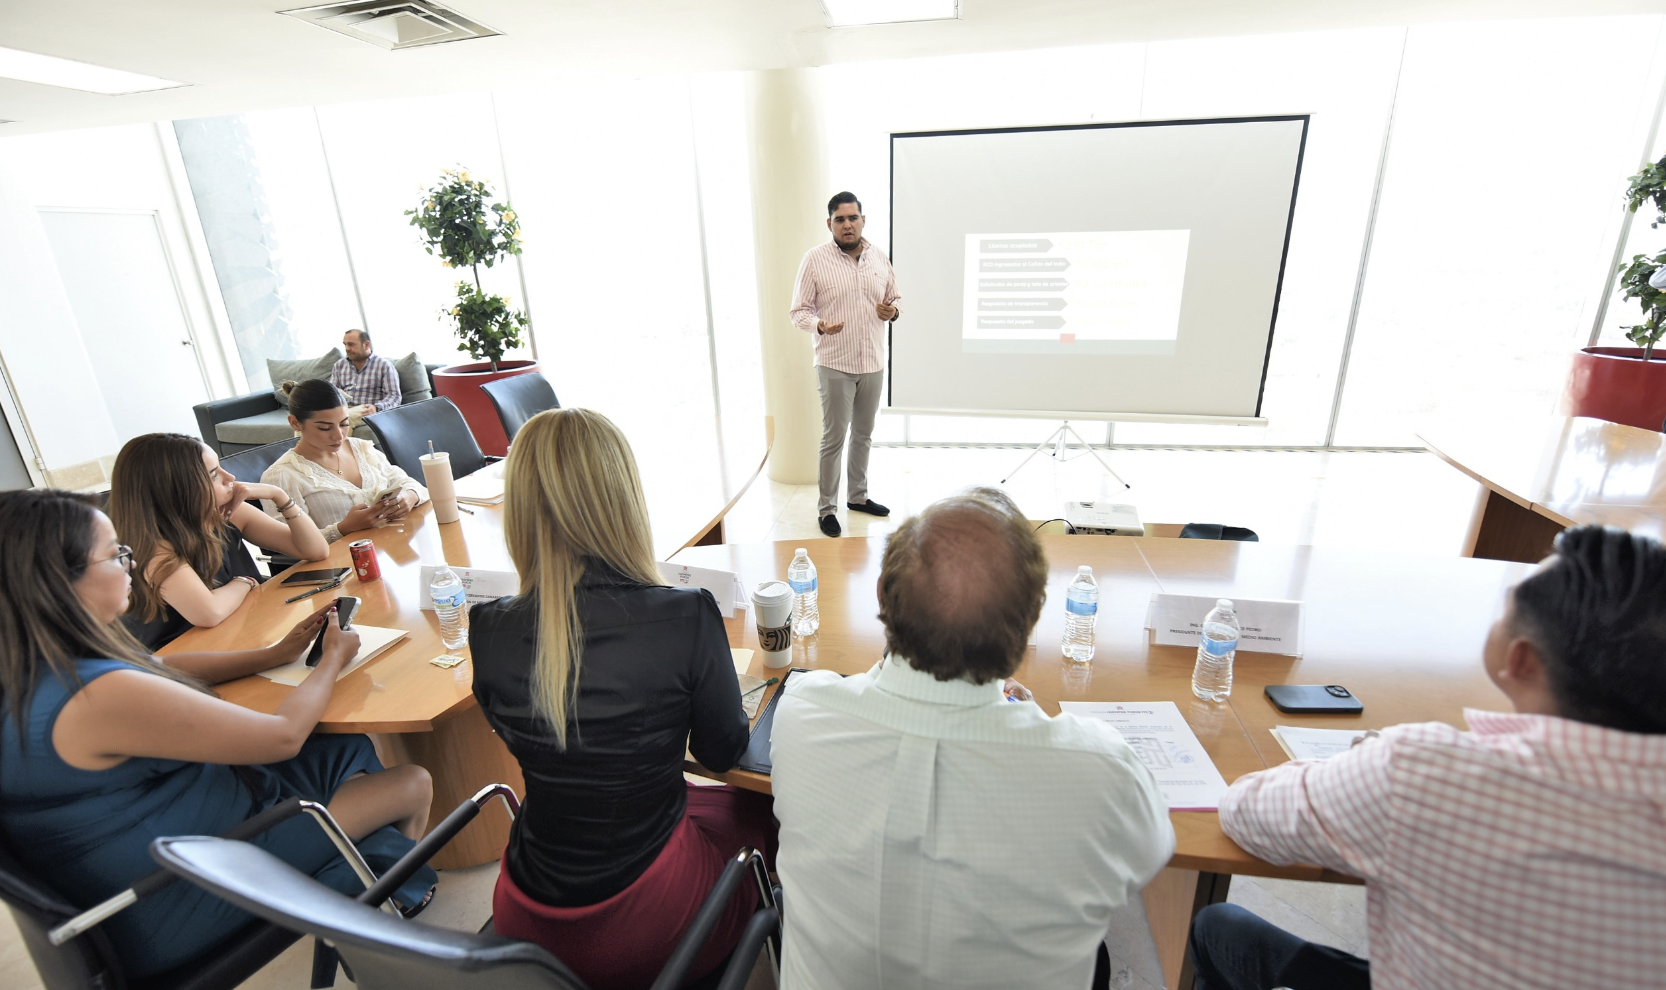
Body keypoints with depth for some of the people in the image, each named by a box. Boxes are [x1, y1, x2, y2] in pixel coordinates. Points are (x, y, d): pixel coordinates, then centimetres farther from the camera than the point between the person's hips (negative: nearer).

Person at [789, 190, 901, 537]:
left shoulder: (880, 258, 7)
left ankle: (857, 495, 32)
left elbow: (894, 299, 18)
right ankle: (826, 509, 11)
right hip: (835, 365, -5)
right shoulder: (815, 259, -6)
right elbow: (799, 311, -5)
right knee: (834, 438, -1)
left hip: (873, 363, 5)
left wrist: (892, 311, -7)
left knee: (863, 434, 16)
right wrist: (820, 325, -26)